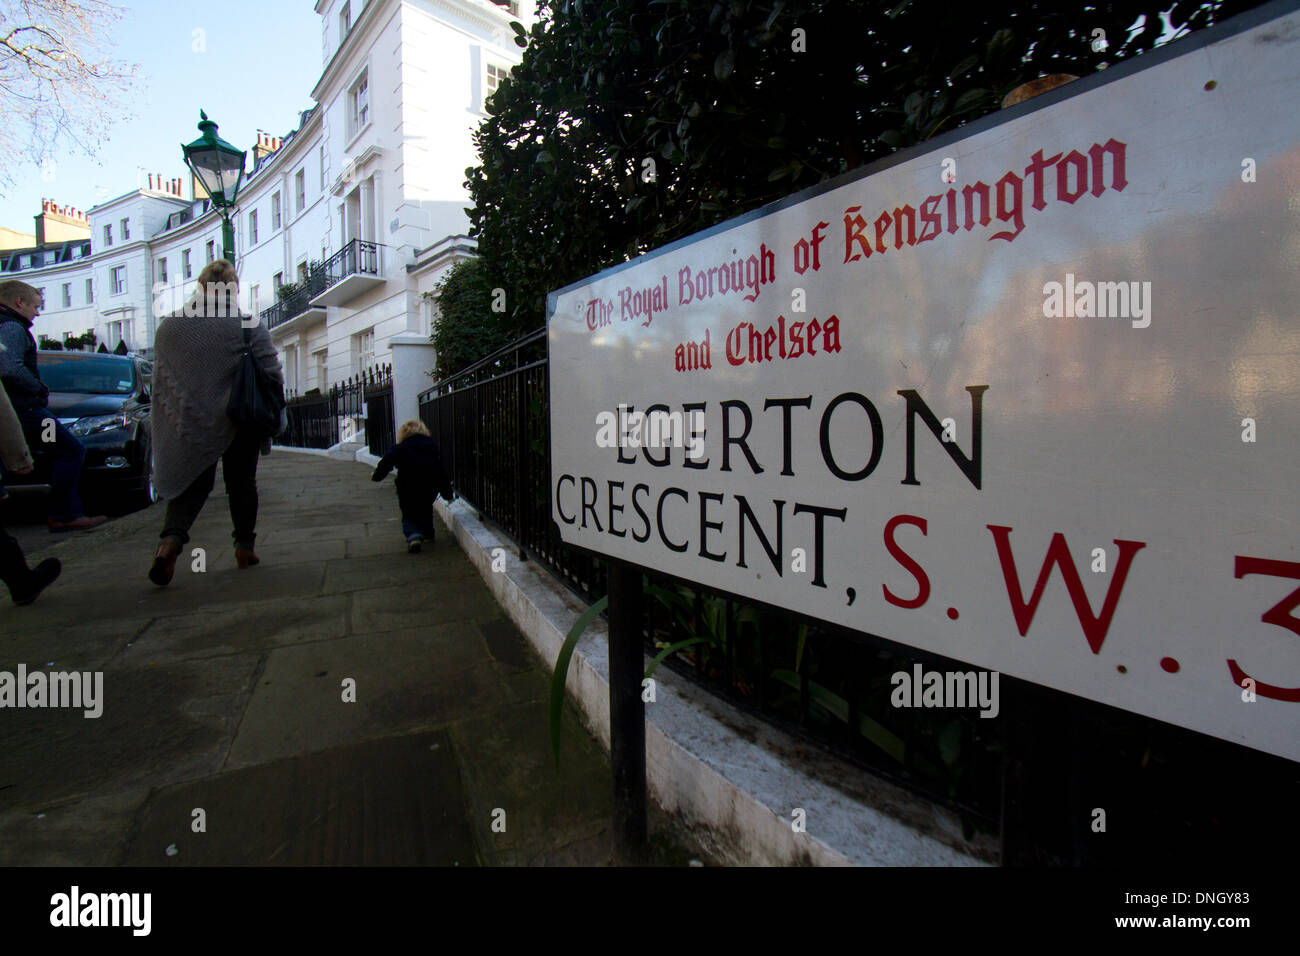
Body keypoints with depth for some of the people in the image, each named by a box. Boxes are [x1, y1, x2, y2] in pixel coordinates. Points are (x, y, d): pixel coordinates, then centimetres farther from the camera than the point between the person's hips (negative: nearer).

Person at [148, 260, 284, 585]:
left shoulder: (168, 326, 3)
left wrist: (175, 418, 17)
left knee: (192, 482, 13)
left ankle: (171, 539, -8)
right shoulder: (248, 326, -9)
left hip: (189, 422, 3)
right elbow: (272, 375, -9)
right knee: (241, 483, 11)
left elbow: (160, 379, 9)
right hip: (239, 423, -2)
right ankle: (244, 546, 18)